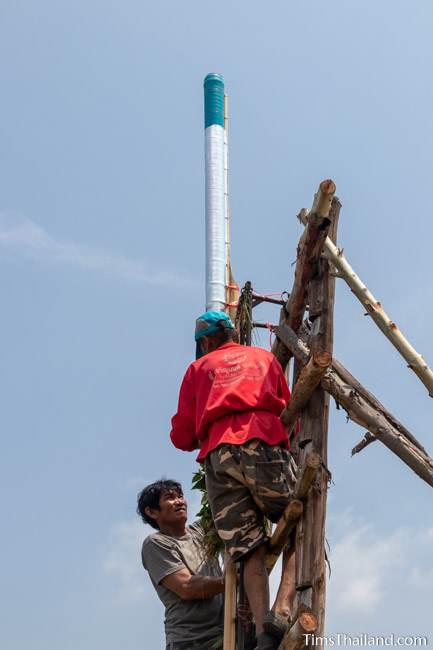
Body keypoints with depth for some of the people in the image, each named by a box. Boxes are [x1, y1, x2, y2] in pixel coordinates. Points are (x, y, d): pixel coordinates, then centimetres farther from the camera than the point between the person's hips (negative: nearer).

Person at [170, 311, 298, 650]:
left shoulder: (198, 368, 26)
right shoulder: (264, 357, 28)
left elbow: (182, 436, 21)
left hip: (218, 456, 1)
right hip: (265, 445, -1)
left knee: (251, 549, 0)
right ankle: (282, 610, -20)